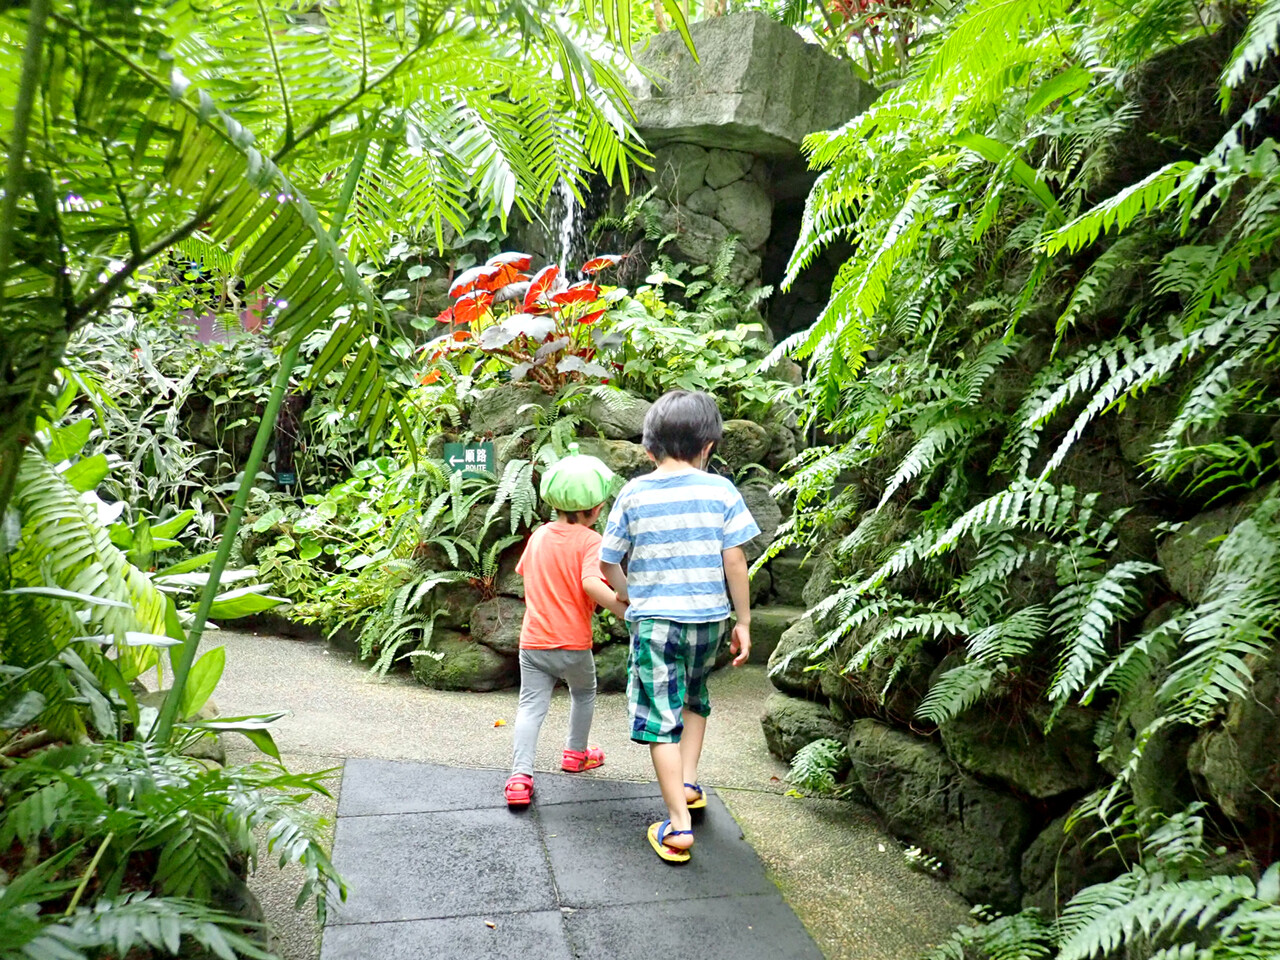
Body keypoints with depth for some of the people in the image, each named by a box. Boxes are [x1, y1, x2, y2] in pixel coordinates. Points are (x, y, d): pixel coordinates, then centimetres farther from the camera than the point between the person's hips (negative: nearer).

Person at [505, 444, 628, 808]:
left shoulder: (538, 535, 6)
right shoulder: (589, 540, -14)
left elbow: (525, 572, 22)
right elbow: (591, 583, -30)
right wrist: (626, 611, -26)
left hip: (532, 642, 3)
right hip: (573, 645, -3)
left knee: (531, 705, 3)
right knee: (583, 693, 24)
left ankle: (520, 775, -13)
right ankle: (576, 753, 41)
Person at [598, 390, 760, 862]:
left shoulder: (633, 494, -5)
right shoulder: (720, 490, -7)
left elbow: (608, 562, 1)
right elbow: (734, 561, -7)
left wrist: (626, 593, 21)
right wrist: (744, 620, 2)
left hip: (652, 620, -2)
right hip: (708, 618, 2)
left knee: (661, 719, 5)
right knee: (694, 699, 28)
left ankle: (678, 824, 5)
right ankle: (687, 782, 31)